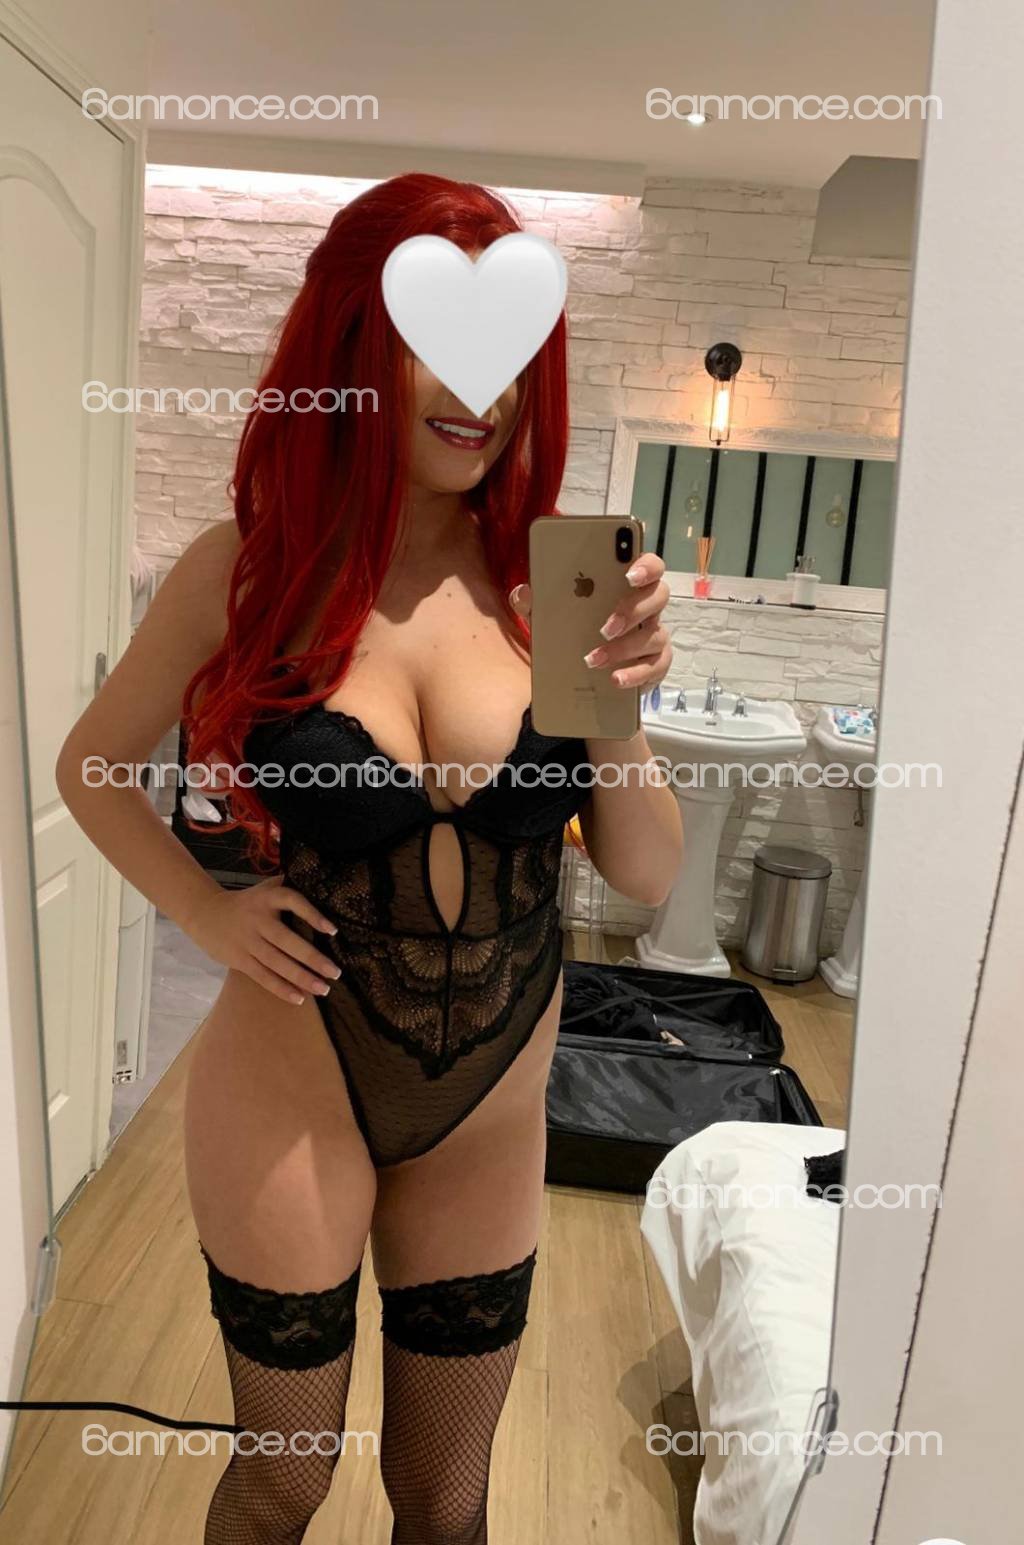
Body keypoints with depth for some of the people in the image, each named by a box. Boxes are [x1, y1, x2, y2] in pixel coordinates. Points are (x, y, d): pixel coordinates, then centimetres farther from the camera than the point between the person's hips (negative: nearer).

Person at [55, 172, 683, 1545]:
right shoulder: (249, 569, -11)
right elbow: (91, 765, 4)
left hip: (491, 1116, 2)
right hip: (290, 1099, -1)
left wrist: (616, 712, -24)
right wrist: (208, 913, -10)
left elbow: (647, 879, -6)